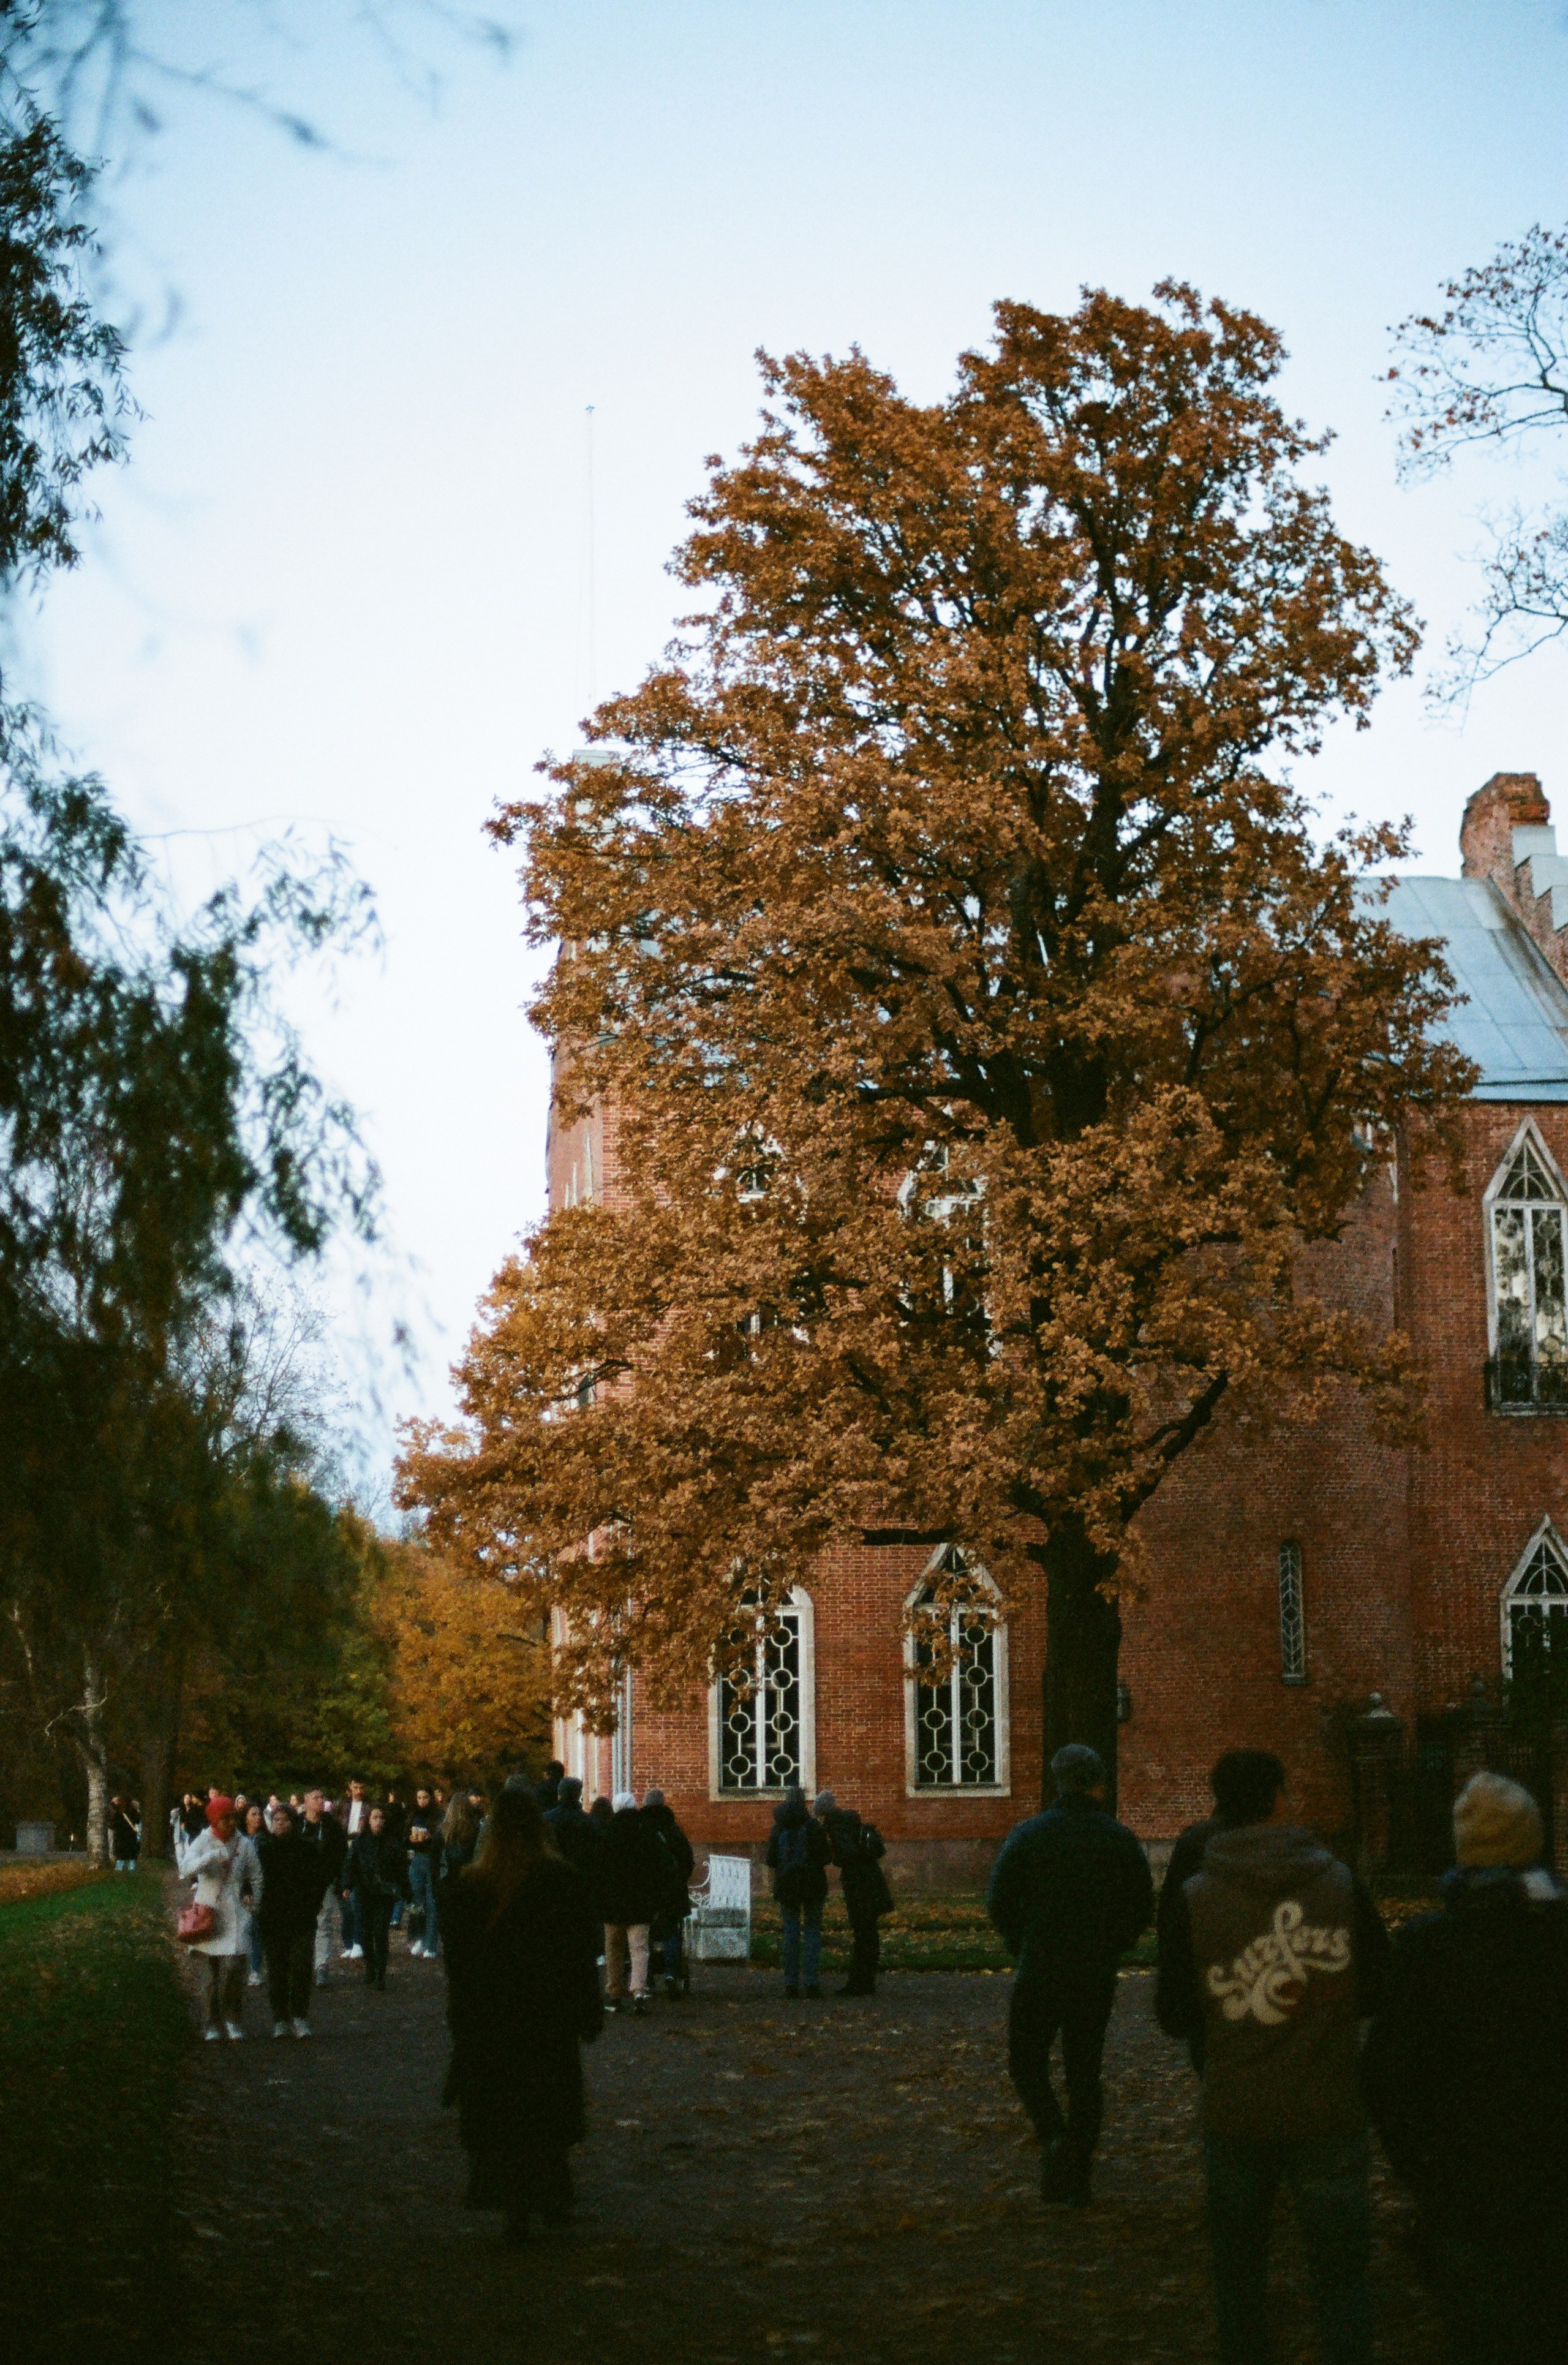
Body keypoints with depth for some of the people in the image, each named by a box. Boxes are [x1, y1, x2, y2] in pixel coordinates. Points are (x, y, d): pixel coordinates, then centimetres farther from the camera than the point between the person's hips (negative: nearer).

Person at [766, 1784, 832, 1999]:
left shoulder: (778, 1829, 1)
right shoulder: (813, 1826, -7)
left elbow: (771, 1861, 4)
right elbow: (826, 1856, -5)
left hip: (786, 1885, 2)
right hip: (813, 1885, -2)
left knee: (791, 1931, 7)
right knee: (812, 1929, 3)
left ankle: (791, 1982, 3)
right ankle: (811, 1981, -5)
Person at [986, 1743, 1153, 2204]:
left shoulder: (1028, 1836, -5)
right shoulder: (1119, 1840, 0)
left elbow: (999, 1904, -6)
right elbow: (1143, 1908, 2)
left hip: (1038, 1975, -2)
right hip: (1097, 1977, 2)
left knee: (1027, 2063, 11)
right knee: (1084, 2072, 11)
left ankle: (1055, 2136, -13)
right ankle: (1076, 2176, 10)